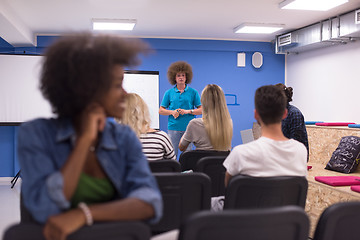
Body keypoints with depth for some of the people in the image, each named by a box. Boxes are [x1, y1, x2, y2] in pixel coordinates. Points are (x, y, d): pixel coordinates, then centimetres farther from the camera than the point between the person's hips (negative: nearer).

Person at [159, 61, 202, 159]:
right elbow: (161, 110, 8)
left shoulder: (193, 92, 6)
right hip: (173, 128, 1)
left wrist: (188, 111, -11)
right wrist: (172, 112, -9)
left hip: (188, 128, 0)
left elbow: (201, 110, 3)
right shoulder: (169, 93, 8)